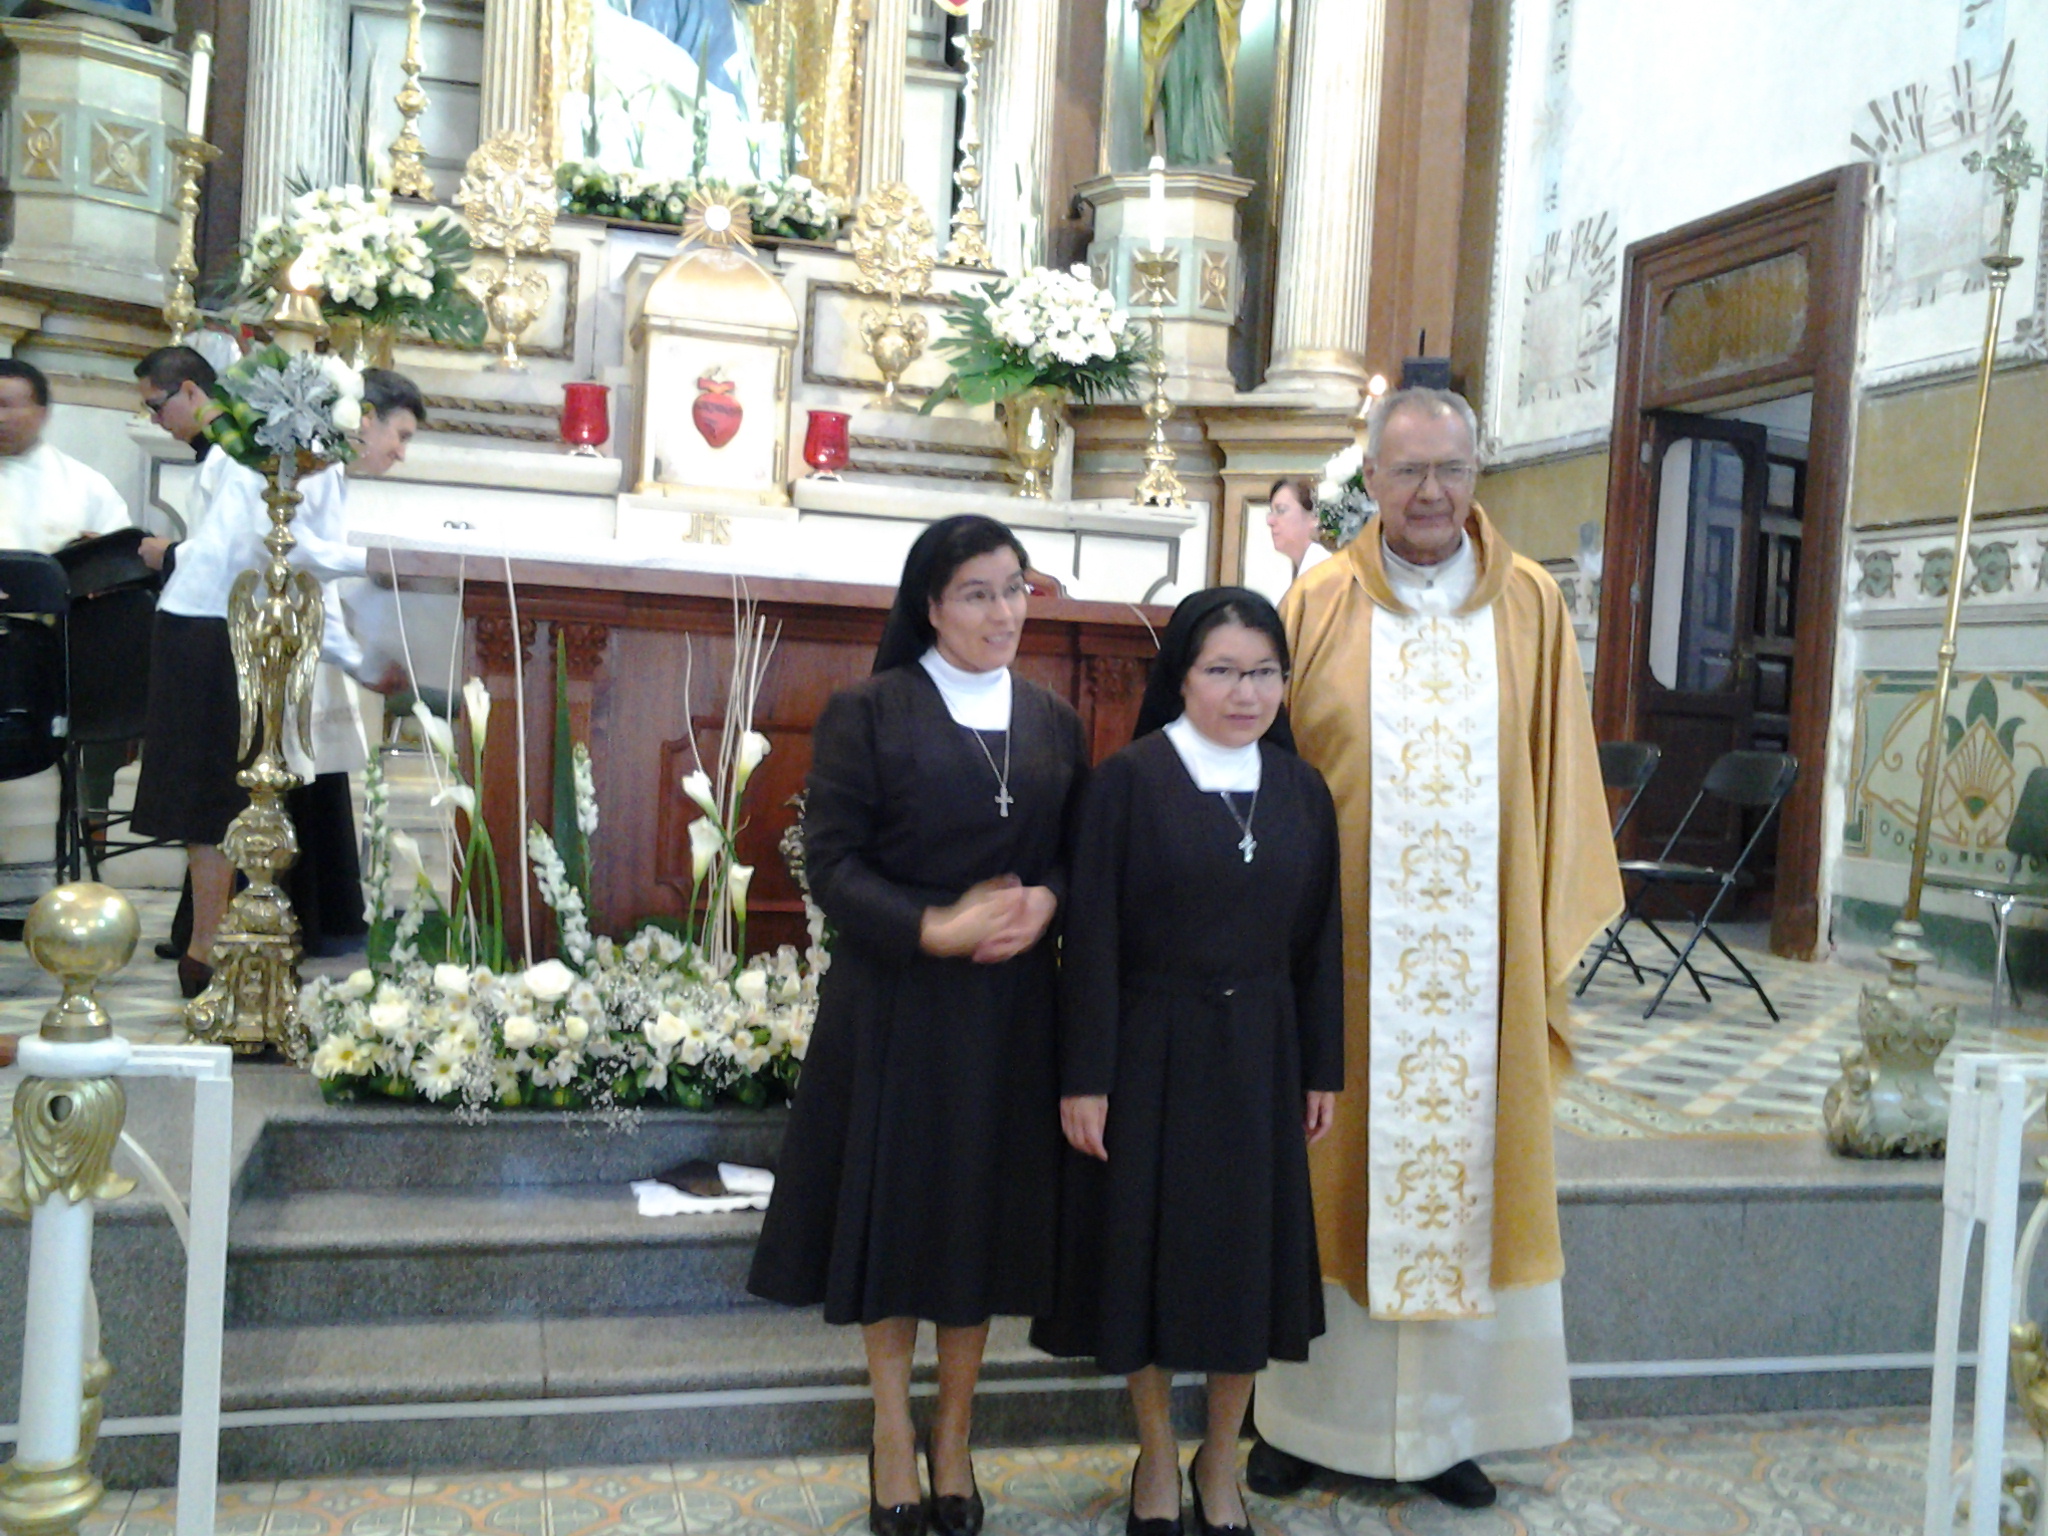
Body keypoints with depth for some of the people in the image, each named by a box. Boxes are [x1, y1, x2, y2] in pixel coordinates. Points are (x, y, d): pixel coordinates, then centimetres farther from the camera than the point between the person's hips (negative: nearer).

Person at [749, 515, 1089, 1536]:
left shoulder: (1055, 724, 8)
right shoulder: (868, 712, -4)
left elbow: (1079, 855, 10)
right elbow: (830, 860, -9)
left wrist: (1045, 904, -12)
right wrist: (934, 928, -20)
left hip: (1010, 1006, 3)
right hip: (893, 1004, -3)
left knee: (984, 1213, 10)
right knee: (891, 1209, 6)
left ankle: (954, 1436, 27)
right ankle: (892, 1431, 25)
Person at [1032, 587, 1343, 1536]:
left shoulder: (1302, 790, 3)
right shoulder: (1128, 781, -10)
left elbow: (1320, 940, 6)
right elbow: (1091, 940, -10)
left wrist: (1322, 1071, 6)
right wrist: (1084, 1080, -12)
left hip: (1259, 1056, 4)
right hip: (1152, 1052, -3)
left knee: (1247, 1254, 11)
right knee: (1147, 1250, 8)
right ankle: (1156, 1456, 29)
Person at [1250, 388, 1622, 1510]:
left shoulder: (1530, 607, 4)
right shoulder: (1318, 606, 1)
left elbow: (1560, 781, 6)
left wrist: (1553, 941, 2)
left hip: (1479, 958, 1)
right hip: (1339, 950, -1)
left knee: (1464, 1178, 7)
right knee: (1327, 1179, 7)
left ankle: (1444, 1425, 21)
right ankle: (1303, 1415, 21)